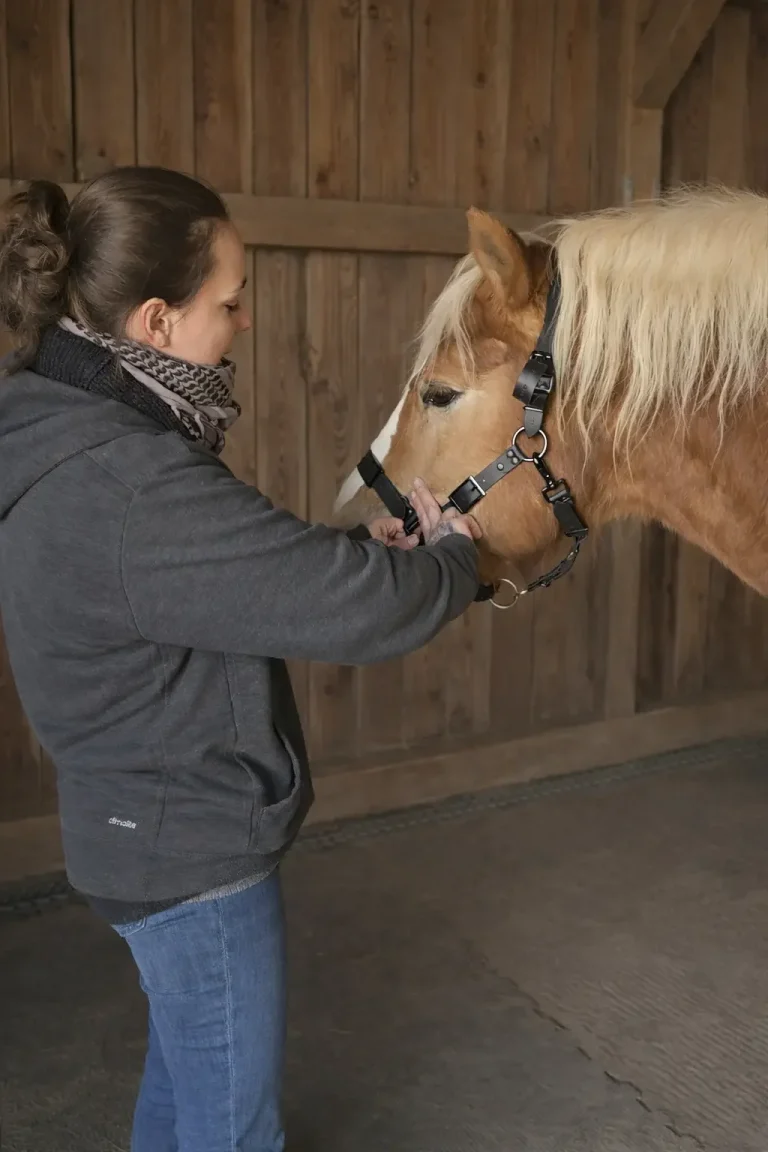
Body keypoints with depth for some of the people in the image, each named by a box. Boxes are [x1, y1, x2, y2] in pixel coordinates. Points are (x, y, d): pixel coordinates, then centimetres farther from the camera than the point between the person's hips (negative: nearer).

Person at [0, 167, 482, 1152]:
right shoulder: (128, 488, -32)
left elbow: (247, 570, 11)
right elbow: (355, 608, -30)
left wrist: (356, 549, -1)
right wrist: (452, 555, -9)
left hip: (150, 828, 9)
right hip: (194, 850, -9)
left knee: (186, 1067, 30)